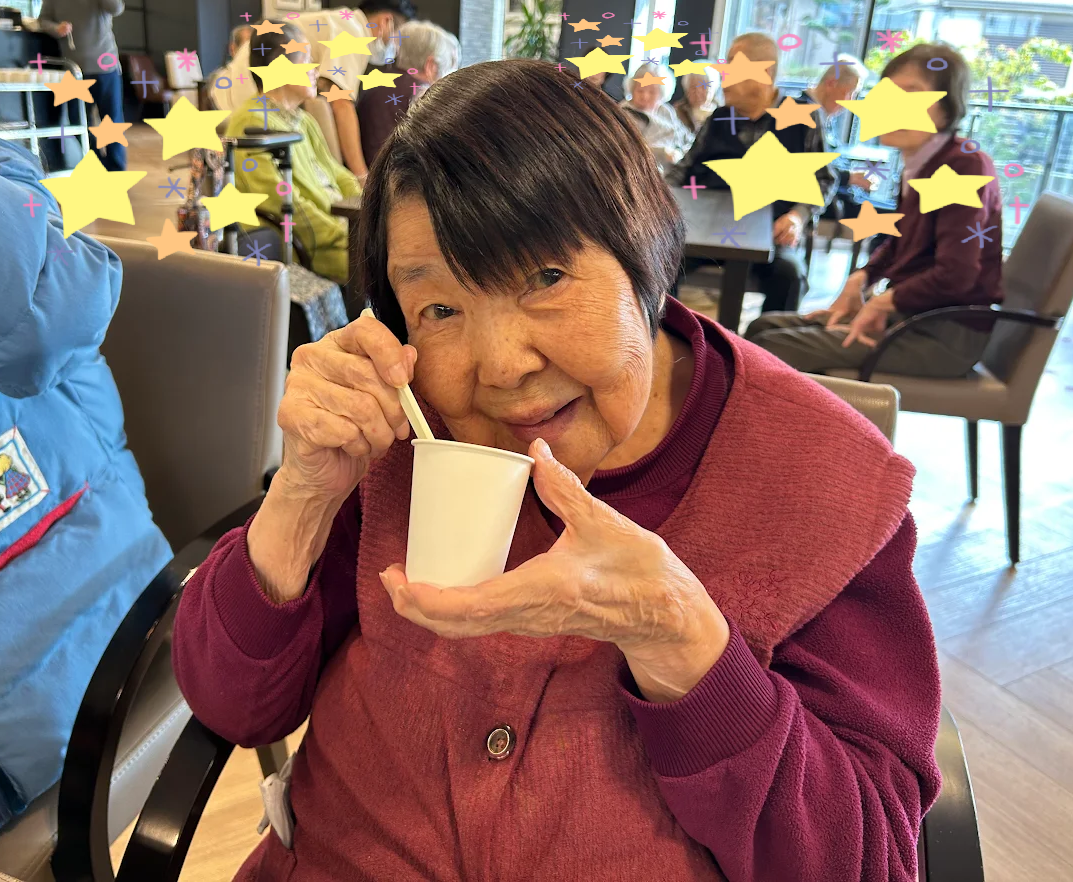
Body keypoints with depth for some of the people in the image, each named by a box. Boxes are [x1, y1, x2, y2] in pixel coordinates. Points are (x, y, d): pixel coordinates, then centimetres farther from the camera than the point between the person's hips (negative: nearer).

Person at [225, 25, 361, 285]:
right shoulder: (252, 123, -8)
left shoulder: (302, 119, 20)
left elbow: (337, 175, 19)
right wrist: (346, 237, -18)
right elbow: (282, 202, -17)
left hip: (340, 225, 9)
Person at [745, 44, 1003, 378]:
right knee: (765, 327, 8)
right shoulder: (919, 164, 8)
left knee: (770, 349, -17)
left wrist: (879, 302, -13)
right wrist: (858, 282, 5)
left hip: (947, 335, -9)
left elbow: (954, 275, -26)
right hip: (907, 314, 9)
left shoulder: (966, 165, -18)